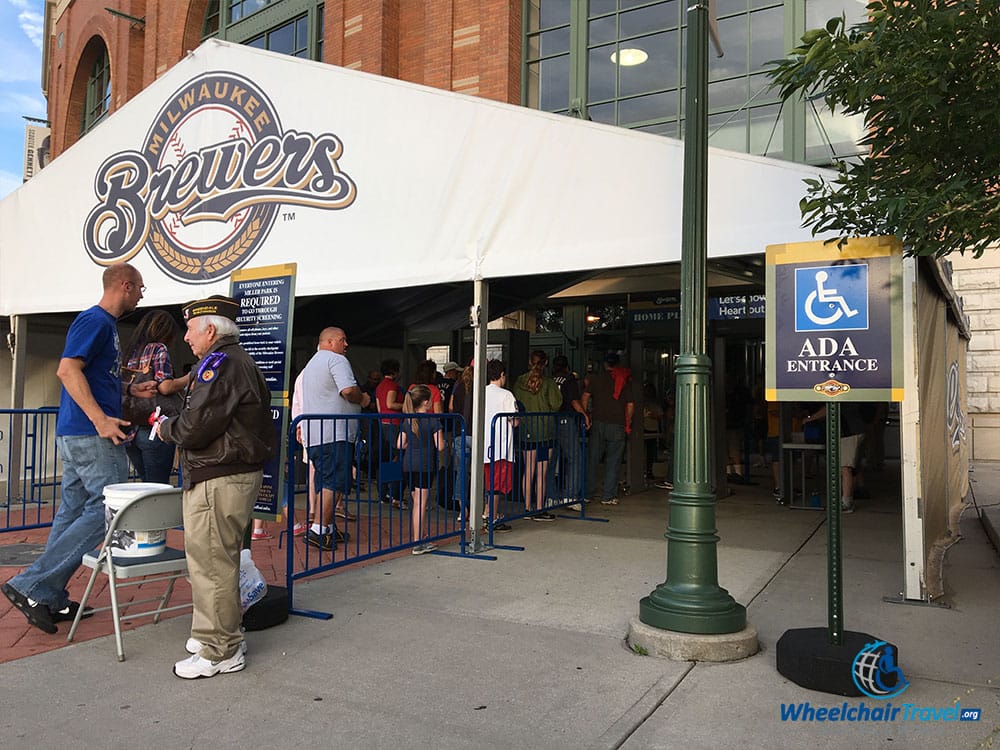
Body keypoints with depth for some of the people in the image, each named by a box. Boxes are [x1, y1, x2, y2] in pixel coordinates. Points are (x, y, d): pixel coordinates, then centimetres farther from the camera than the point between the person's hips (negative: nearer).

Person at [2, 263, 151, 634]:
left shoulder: (105, 324, 19)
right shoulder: (94, 320, -10)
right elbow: (68, 370, -21)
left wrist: (130, 389, 19)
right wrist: (101, 419, -26)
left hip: (75, 434, 10)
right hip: (92, 436, -10)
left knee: (72, 513, 11)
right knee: (110, 508, -9)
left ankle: (51, 600, 17)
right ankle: (31, 586, -6)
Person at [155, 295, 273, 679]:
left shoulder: (222, 363, -16)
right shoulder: (238, 361, 19)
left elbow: (195, 427, -21)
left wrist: (167, 428, -1)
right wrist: (174, 424, 11)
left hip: (220, 480, -11)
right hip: (237, 473, 11)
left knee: (211, 562, -3)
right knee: (217, 560, 20)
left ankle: (220, 651, 7)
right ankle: (221, 633, 33)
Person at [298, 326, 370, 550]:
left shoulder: (311, 364, 26)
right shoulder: (336, 360, -6)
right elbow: (349, 390, -20)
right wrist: (363, 399, -1)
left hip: (313, 434, 10)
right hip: (334, 433, -10)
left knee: (326, 482, 14)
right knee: (335, 482, -10)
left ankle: (327, 528, 18)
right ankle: (318, 530, -13)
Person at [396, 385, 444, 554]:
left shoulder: (407, 421, 6)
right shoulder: (433, 421, -10)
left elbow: (400, 444, 5)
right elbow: (440, 446, -11)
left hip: (408, 465, 5)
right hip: (424, 466, -5)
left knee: (416, 502, 16)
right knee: (421, 504, -2)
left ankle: (420, 538, 25)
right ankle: (418, 543, -1)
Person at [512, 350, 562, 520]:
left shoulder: (519, 382, 2)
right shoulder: (548, 382, -10)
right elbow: (556, 404, -12)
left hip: (525, 432, 4)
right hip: (544, 431, -4)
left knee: (528, 471, 12)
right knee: (541, 473, 1)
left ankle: (527, 508, 17)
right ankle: (540, 510, 4)